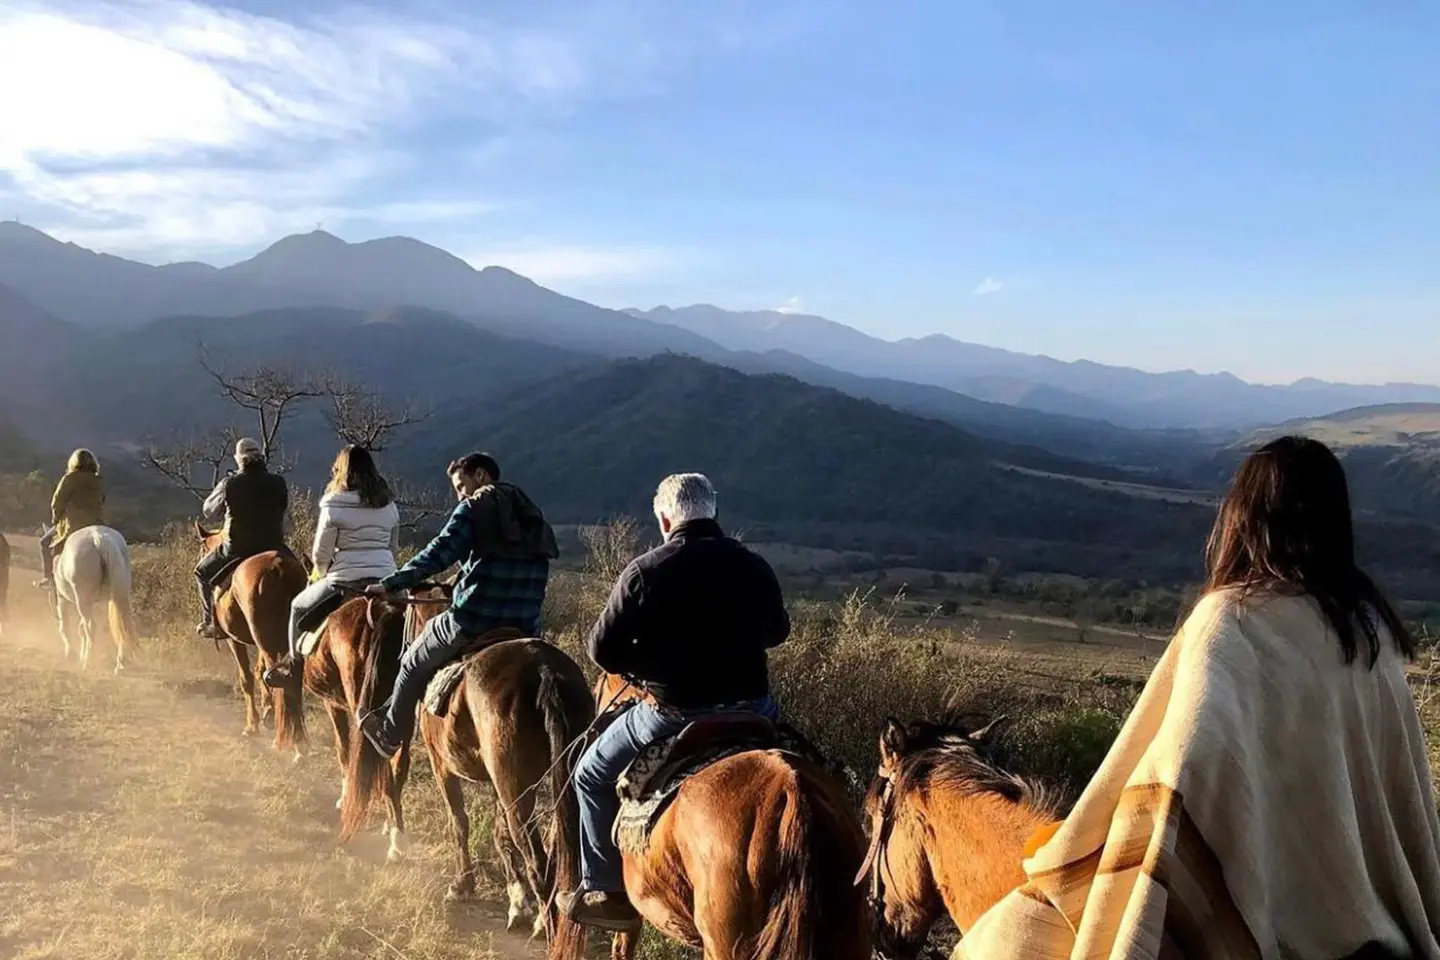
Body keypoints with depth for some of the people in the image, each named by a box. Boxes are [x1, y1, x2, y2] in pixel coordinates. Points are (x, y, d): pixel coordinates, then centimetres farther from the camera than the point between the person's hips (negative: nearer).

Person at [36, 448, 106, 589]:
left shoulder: (70, 479, -3)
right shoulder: (100, 483, 12)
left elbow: (56, 503, -3)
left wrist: (56, 520, 13)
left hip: (72, 526, -4)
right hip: (96, 526, 4)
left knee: (45, 542, 16)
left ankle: (47, 578, 12)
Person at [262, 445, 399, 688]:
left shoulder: (333, 506, -6)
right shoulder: (389, 505, 10)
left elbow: (320, 554, -3)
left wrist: (323, 575, 16)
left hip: (347, 577, -4)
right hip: (386, 576, 5)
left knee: (298, 607, 18)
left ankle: (294, 663, 23)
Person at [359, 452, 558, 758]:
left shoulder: (473, 508, -2)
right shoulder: (532, 516, 20)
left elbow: (439, 554, -13)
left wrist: (390, 585, -14)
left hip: (473, 620, -5)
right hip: (524, 628, 6)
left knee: (414, 663, 17)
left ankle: (391, 733, 30)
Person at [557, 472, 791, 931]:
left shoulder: (645, 571, -12)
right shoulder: (754, 566, 2)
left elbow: (602, 650, -9)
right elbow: (778, 632, 19)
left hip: (673, 714, -4)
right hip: (752, 710, 4)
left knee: (594, 775, 20)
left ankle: (607, 893, 23)